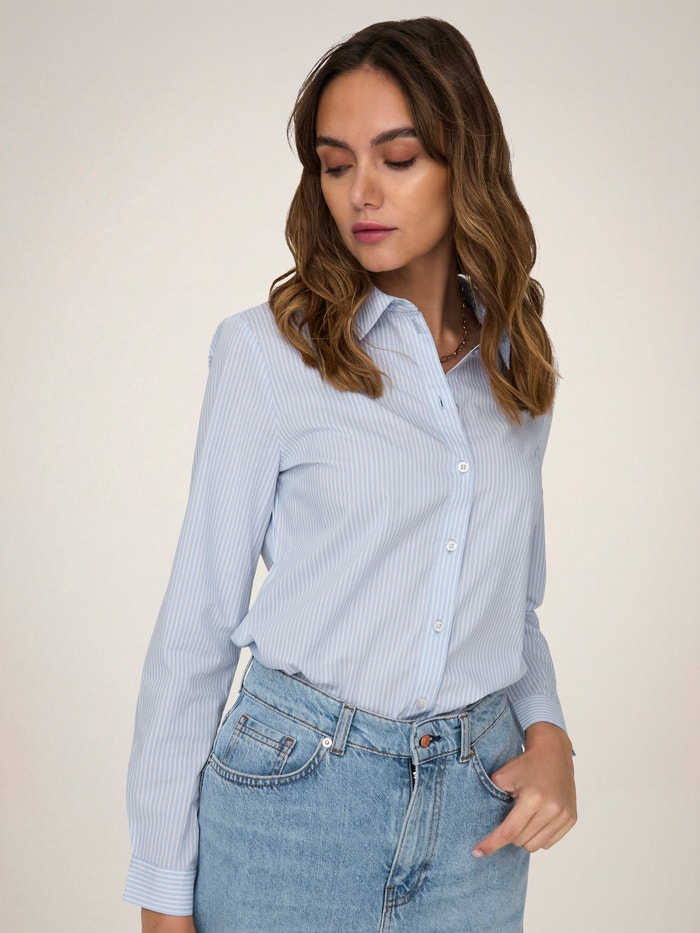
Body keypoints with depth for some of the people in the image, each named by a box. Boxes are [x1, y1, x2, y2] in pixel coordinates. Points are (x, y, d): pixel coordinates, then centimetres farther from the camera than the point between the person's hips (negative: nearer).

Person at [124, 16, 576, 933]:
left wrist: (547, 734, -3)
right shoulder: (268, 350, -8)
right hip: (294, 796, -3)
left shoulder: (516, 360, 5)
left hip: (478, 818, 4)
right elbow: (198, 623, -6)